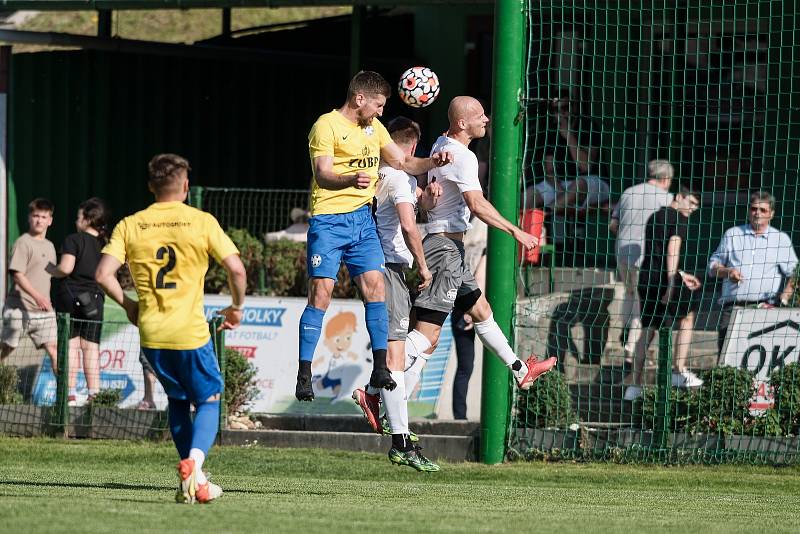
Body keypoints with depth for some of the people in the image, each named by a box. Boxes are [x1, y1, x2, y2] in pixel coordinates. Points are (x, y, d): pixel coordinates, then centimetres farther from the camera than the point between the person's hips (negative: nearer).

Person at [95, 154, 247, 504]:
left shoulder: (130, 226, 4)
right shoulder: (202, 222, -3)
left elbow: (103, 274, -5)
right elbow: (236, 269, -9)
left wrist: (127, 304, 12)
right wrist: (237, 307, 9)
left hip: (151, 331, 3)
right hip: (191, 331, -3)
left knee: (177, 400, 22)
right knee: (209, 400, 10)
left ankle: (192, 479, 17)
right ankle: (194, 463, -16)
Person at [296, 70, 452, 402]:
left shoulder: (373, 127, 16)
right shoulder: (327, 126, -8)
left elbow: (402, 163, 22)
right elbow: (323, 174, -18)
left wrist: (432, 162, 4)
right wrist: (351, 180, -39)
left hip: (362, 219, 6)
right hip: (329, 221, -6)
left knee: (375, 287, -6)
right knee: (321, 293, -10)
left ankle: (380, 370, -3)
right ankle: (304, 375, -7)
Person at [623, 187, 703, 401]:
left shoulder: (654, 217, 22)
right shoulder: (678, 219, -4)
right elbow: (672, 250, -15)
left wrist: (681, 275, 34)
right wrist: (671, 284, -20)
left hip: (646, 277, 7)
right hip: (666, 278, -7)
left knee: (648, 330, 10)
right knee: (687, 318, 14)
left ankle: (634, 383, 4)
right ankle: (679, 371, 10)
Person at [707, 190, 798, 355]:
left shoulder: (781, 239, 14)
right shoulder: (732, 235, 19)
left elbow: (793, 274, 11)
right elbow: (712, 267, 20)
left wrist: (783, 300, -3)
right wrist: (727, 271, -2)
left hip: (765, 306, -1)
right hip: (733, 305, 1)